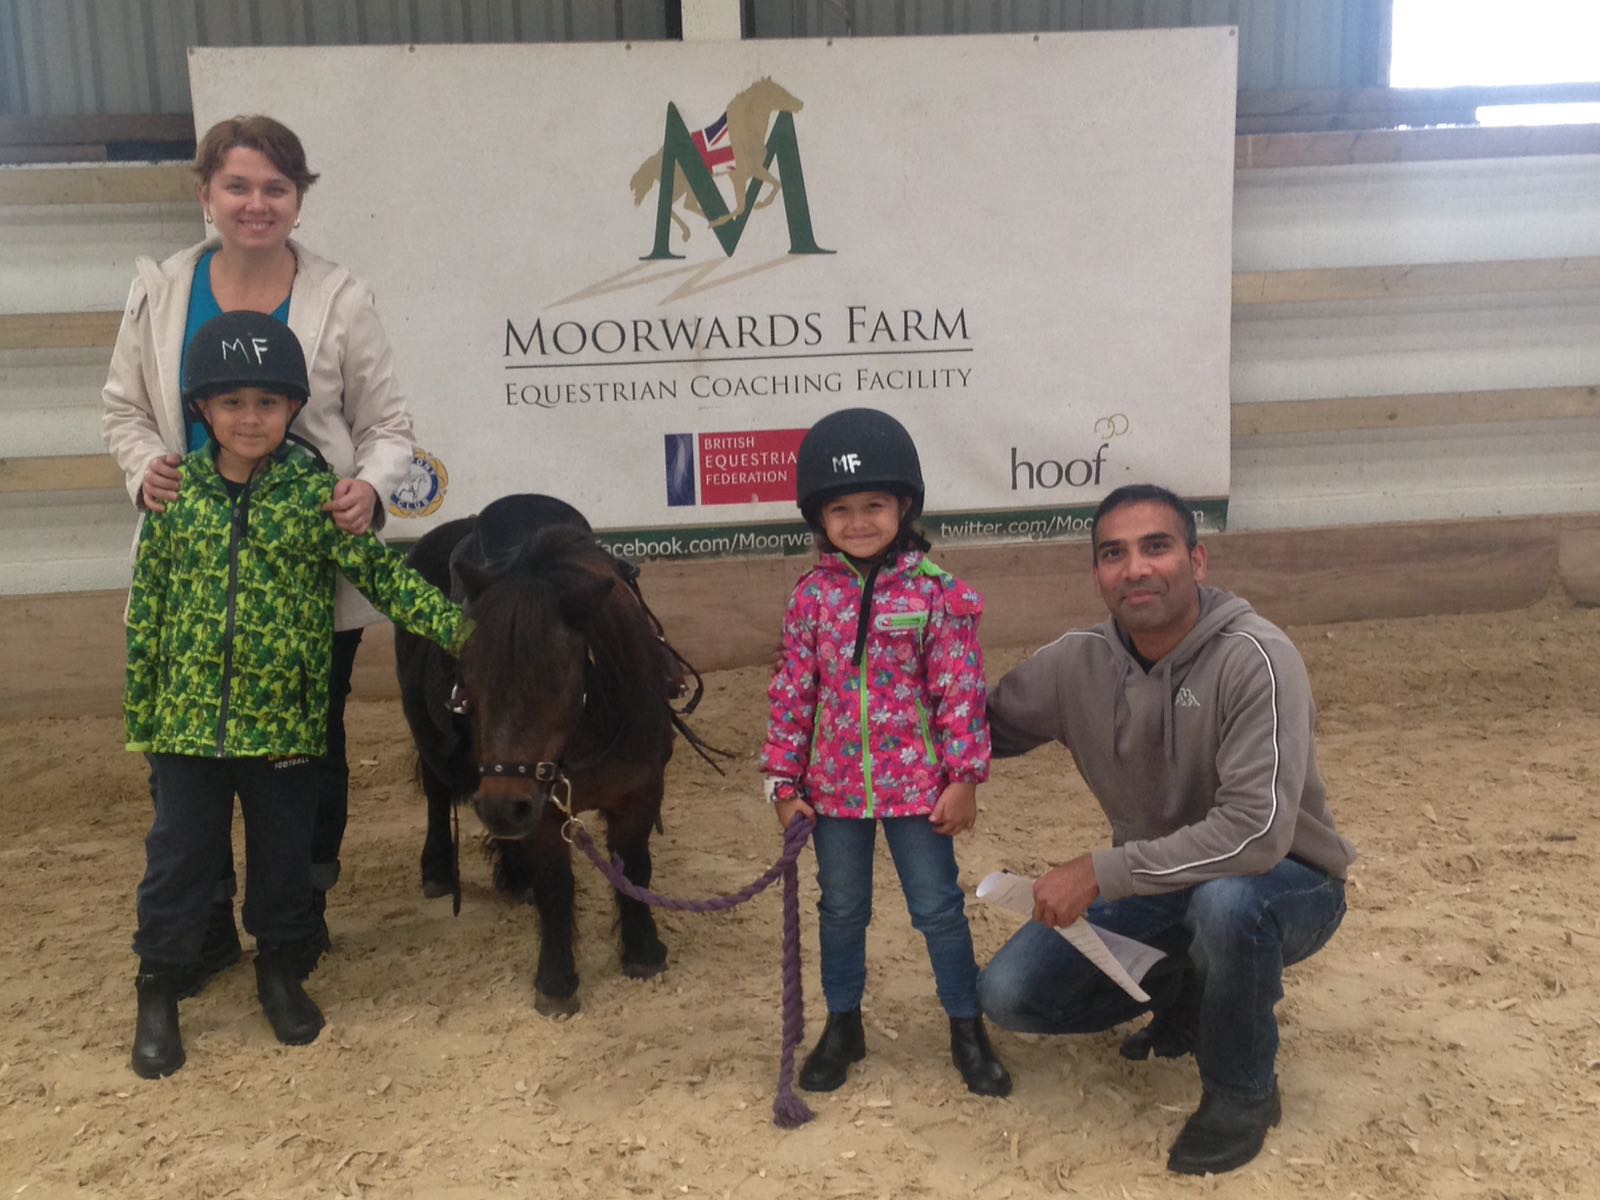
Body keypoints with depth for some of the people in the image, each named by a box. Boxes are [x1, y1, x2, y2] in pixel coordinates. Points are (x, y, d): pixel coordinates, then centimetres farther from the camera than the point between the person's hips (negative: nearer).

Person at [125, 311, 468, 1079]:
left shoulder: (314, 492, -5)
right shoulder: (178, 491, -1)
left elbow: (379, 571, -7)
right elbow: (146, 606, 3)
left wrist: (454, 626, -20)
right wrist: (140, 714, 4)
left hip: (282, 718, 0)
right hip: (188, 718, 1)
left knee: (283, 851, 13)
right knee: (181, 853, 11)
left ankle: (280, 970, 34)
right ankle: (158, 992, 27)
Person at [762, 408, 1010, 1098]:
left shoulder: (936, 592, -9)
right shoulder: (814, 595, -3)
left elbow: (961, 692, -7)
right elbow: (791, 692, 1)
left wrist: (963, 778, -7)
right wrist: (785, 782, 1)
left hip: (916, 781, -2)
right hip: (835, 782, 2)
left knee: (938, 908, 8)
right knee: (841, 908, 16)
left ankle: (967, 1028, 26)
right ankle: (843, 1025, 34)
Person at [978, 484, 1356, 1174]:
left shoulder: (1255, 659, -27)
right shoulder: (1077, 663, -10)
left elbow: (1256, 832, -36)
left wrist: (1102, 872, -34)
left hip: (1284, 884, -5)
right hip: (1154, 886, 5)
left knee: (1224, 898, -40)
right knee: (1008, 995, -7)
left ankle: (1243, 1091, -9)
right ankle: (1184, 994, 19)